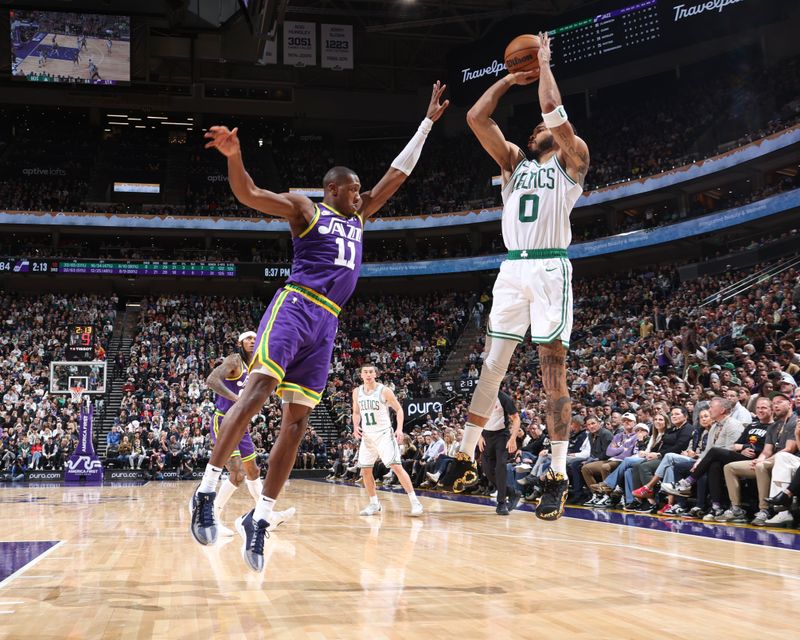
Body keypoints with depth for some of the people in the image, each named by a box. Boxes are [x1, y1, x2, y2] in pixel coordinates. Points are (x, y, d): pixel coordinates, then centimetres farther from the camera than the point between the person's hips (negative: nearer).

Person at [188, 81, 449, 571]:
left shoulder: (358, 218, 25)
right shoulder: (305, 209, 7)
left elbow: (398, 173, 29)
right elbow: (249, 195, -6)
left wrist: (428, 123, 30)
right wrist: (234, 154, -25)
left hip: (326, 324, 6)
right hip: (294, 307, -6)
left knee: (297, 422, 0)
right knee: (259, 388, -25)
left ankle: (260, 520, 2)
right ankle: (207, 490, -21)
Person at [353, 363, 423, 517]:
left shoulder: (384, 391, -10)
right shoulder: (357, 392, 4)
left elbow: (399, 409, -4)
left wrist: (399, 428, -16)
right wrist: (355, 427, -1)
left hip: (384, 434, -5)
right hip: (367, 435, 5)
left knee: (396, 466, -14)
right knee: (365, 470, 3)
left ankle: (414, 500, -12)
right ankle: (374, 504, 17)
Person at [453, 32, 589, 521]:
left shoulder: (572, 159, 9)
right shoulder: (514, 162, 23)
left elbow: (552, 110, -7)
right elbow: (476, 118, 14)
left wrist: (544, 64, 7)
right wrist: (510, 79, 19)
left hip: (551, 269, -5)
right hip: (512, 269, 5)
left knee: (554, 369, -6)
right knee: (492, 366, 4)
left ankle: (558, 476, -5)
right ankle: (466, 456, 12)